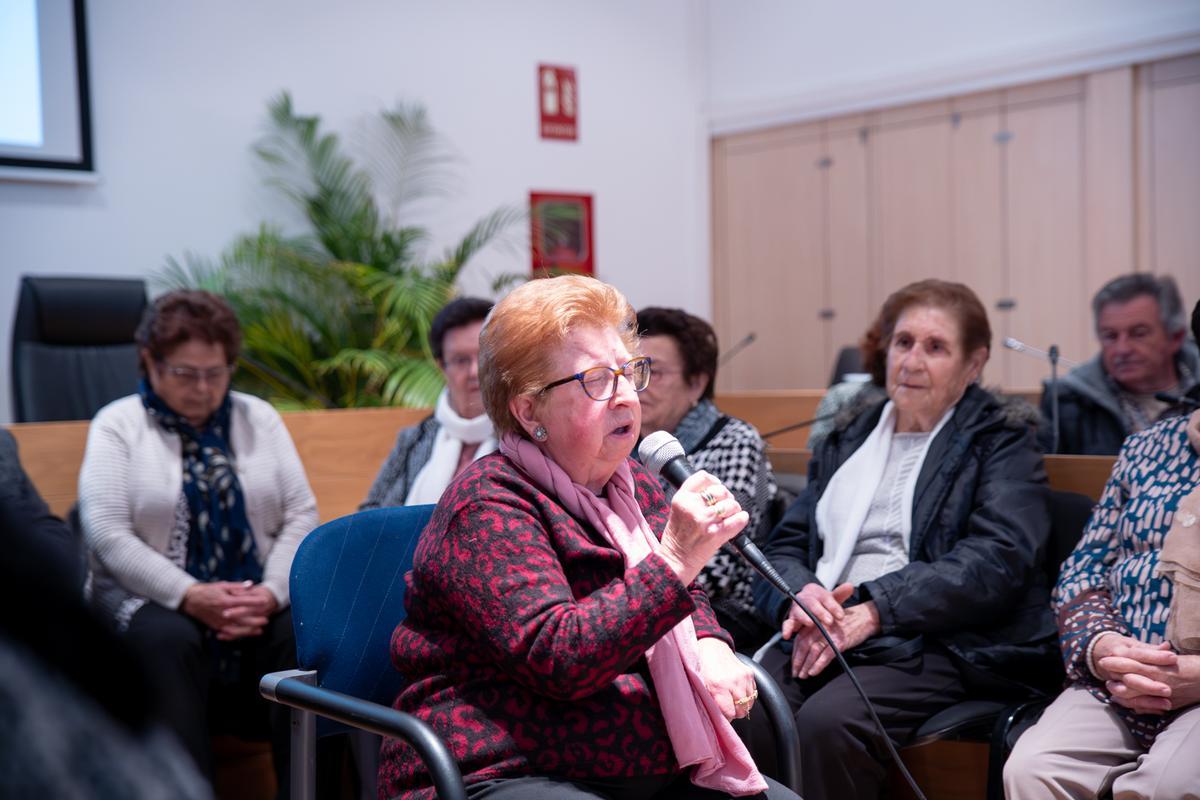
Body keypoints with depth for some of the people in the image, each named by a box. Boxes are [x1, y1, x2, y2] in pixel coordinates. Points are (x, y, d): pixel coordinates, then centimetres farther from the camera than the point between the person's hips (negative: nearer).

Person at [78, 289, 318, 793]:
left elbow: (301, 514, 5)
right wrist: (191, 596, -19)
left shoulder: (258, 418, 13)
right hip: (156, 602, -2)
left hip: (260, 601, 2)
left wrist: (273, 591, -14)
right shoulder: (117, 425, 5)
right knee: (168, 639, -35)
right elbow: (107, 534, -7)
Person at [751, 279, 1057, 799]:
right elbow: (785, 546, 17)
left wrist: (874, 610, -16)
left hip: (940, 644, -4)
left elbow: (997, 560, -8)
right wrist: (799, 596, -8)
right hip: (817, 639, 4)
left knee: (828, 721, -33)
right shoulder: (847, 440, 23)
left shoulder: (1001, 440, 8)